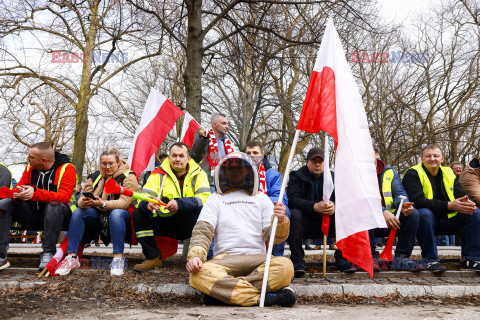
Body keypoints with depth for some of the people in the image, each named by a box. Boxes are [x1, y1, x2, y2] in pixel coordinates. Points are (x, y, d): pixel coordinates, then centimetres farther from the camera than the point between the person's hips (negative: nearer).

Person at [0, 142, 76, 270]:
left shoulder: (66, 168, -12)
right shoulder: (30, 167, 6)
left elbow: (64, 197, -25)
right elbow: (19, 187, 3)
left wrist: (35, 193, -38)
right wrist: (18, 195, -24)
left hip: (58, 214, -5)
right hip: (34, 214, 6)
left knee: (53, 205, -38)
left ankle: (48, 253, -28)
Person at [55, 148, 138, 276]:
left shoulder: (128, 177, -4)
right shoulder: (95, 177, 10)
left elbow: (124, 202, -19)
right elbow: (82, 199, 0)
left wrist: (103, 204, -35)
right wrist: (83, 202, -27)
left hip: (121, 217, -4)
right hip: (99, 219, 4)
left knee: (116, 213, -36)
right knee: (78, 212, -19)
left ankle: (118, 258, -37)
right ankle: (72, 257, -23)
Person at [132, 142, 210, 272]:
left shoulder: (199, 174, 1)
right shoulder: (158, 174, 4)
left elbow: (205, 198, -17)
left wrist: (179, 204, -33)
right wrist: (148, 204, -35)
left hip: (188, 226, -2)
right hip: (164, 223, 2)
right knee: (138, 214, -19)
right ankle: (153, 257, -11)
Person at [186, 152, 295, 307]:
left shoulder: (261, 198, 20)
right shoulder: (215, 199, 18)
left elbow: (273, 237, 11)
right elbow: (202, 230, 4)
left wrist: (280, 221, -13)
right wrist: (195, 255, -17)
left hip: (258, 258, 1)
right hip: (225, 258, -1)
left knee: (285, 266, -33)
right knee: (198, 274, -34)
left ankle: (222, 291, -31)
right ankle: (264, 298, -35)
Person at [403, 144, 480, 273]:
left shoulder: (449, 173, 12)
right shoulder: (413, 174, -9)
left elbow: (461, 194, 5)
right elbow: (418, 201, -23)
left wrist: (468, 203, -22)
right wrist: (449, 205, -32)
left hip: (446, 221, 6)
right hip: (424, 220, -5)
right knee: (425, 213, -38)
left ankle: (470, 258, -5)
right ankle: (430, 260, -24)